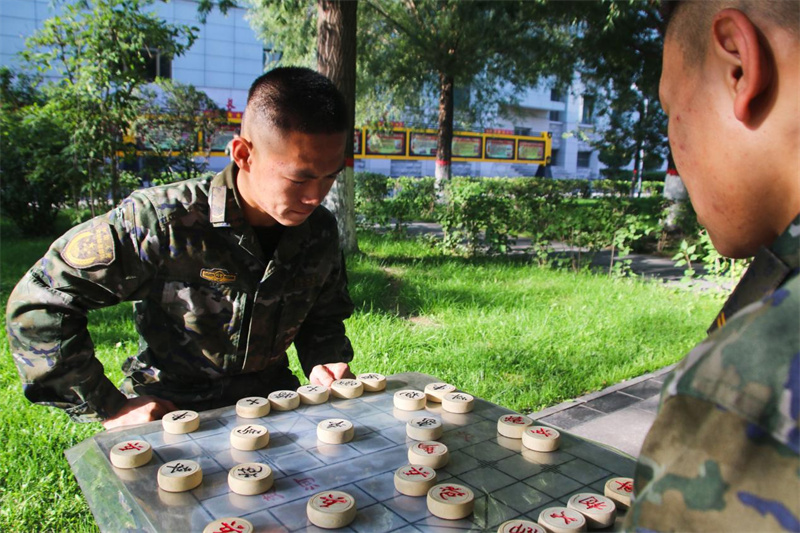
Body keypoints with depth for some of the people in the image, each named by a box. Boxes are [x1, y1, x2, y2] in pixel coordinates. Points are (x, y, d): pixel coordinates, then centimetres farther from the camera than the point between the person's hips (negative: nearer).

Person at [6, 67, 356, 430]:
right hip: (172, 411, -1)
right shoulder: (165, 223, -22)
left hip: (273, 405, 2)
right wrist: (107, 406, -12)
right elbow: (37, 304, -14)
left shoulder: (319, 232, -6)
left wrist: (324, 361, -7)